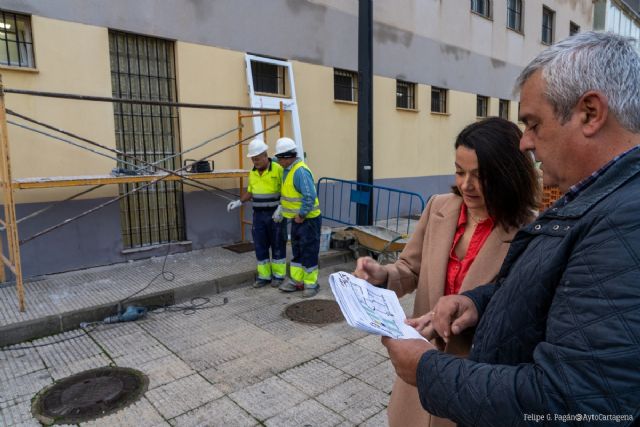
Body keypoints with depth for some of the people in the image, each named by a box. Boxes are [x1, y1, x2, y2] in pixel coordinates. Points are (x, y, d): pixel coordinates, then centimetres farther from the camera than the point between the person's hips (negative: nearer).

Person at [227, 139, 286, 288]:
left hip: (275, 214, -5)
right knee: (260, 246, 7)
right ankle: (264, 276, 18)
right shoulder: (253, 173, 7)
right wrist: (239, 202, 1)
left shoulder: (278, 169, -12)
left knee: (277, 245, 5)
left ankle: (279, 275, 18)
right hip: (258, 214, 5)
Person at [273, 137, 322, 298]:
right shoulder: (288, 169, 7)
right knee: (297, 251, 16)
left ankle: (311, 283, 14)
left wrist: (301, 215, -20)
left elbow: (310, 196, -28)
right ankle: (296, 281, 27)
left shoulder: (301, 171, -23)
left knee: (309, 252, 1)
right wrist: (282, 207, 10)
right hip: (296, 219, 9)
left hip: (308, 219, -9)